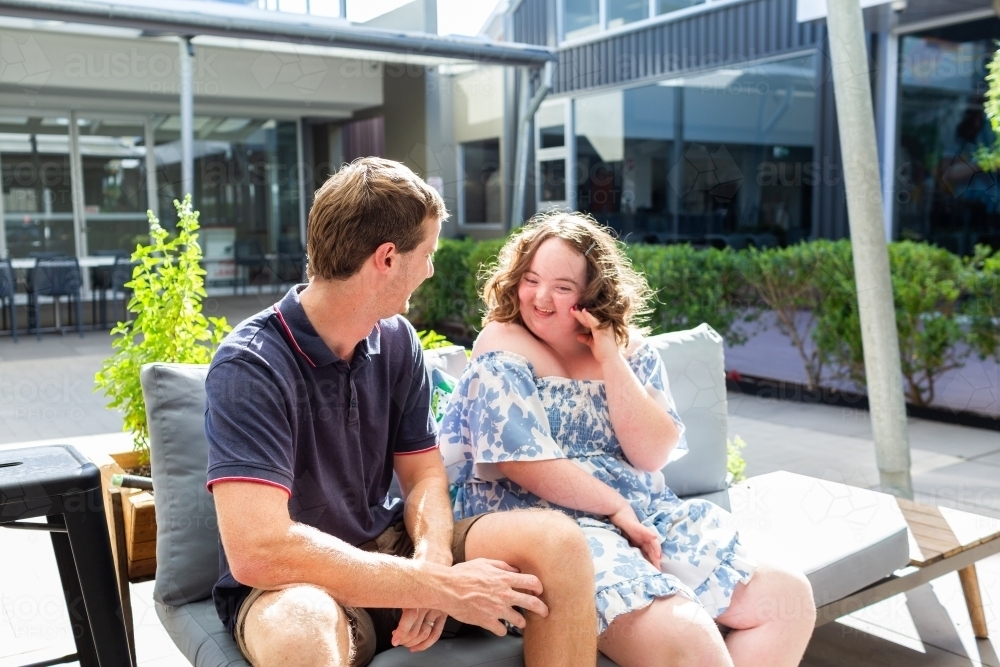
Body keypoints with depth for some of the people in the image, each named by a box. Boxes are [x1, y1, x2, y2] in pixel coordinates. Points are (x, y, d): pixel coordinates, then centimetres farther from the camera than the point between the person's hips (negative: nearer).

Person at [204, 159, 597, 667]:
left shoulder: (397, 342, -2)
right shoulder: (250, 365, -22)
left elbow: (424, 475, 4)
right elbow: (257, 550, -31)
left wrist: (432, 558, -20)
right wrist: (442, 586, -29)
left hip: (386, 551, 6)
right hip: (288, 584, -5)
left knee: (557, 541, -12)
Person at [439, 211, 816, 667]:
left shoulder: (629, 347, 7)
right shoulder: (504, 350, -6)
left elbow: (653, 455, -4)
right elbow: (526, 465, -15)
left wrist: (610, 361, -12)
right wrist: (619, 509, -11)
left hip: (643, 516, 6)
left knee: (788, 596, -5)